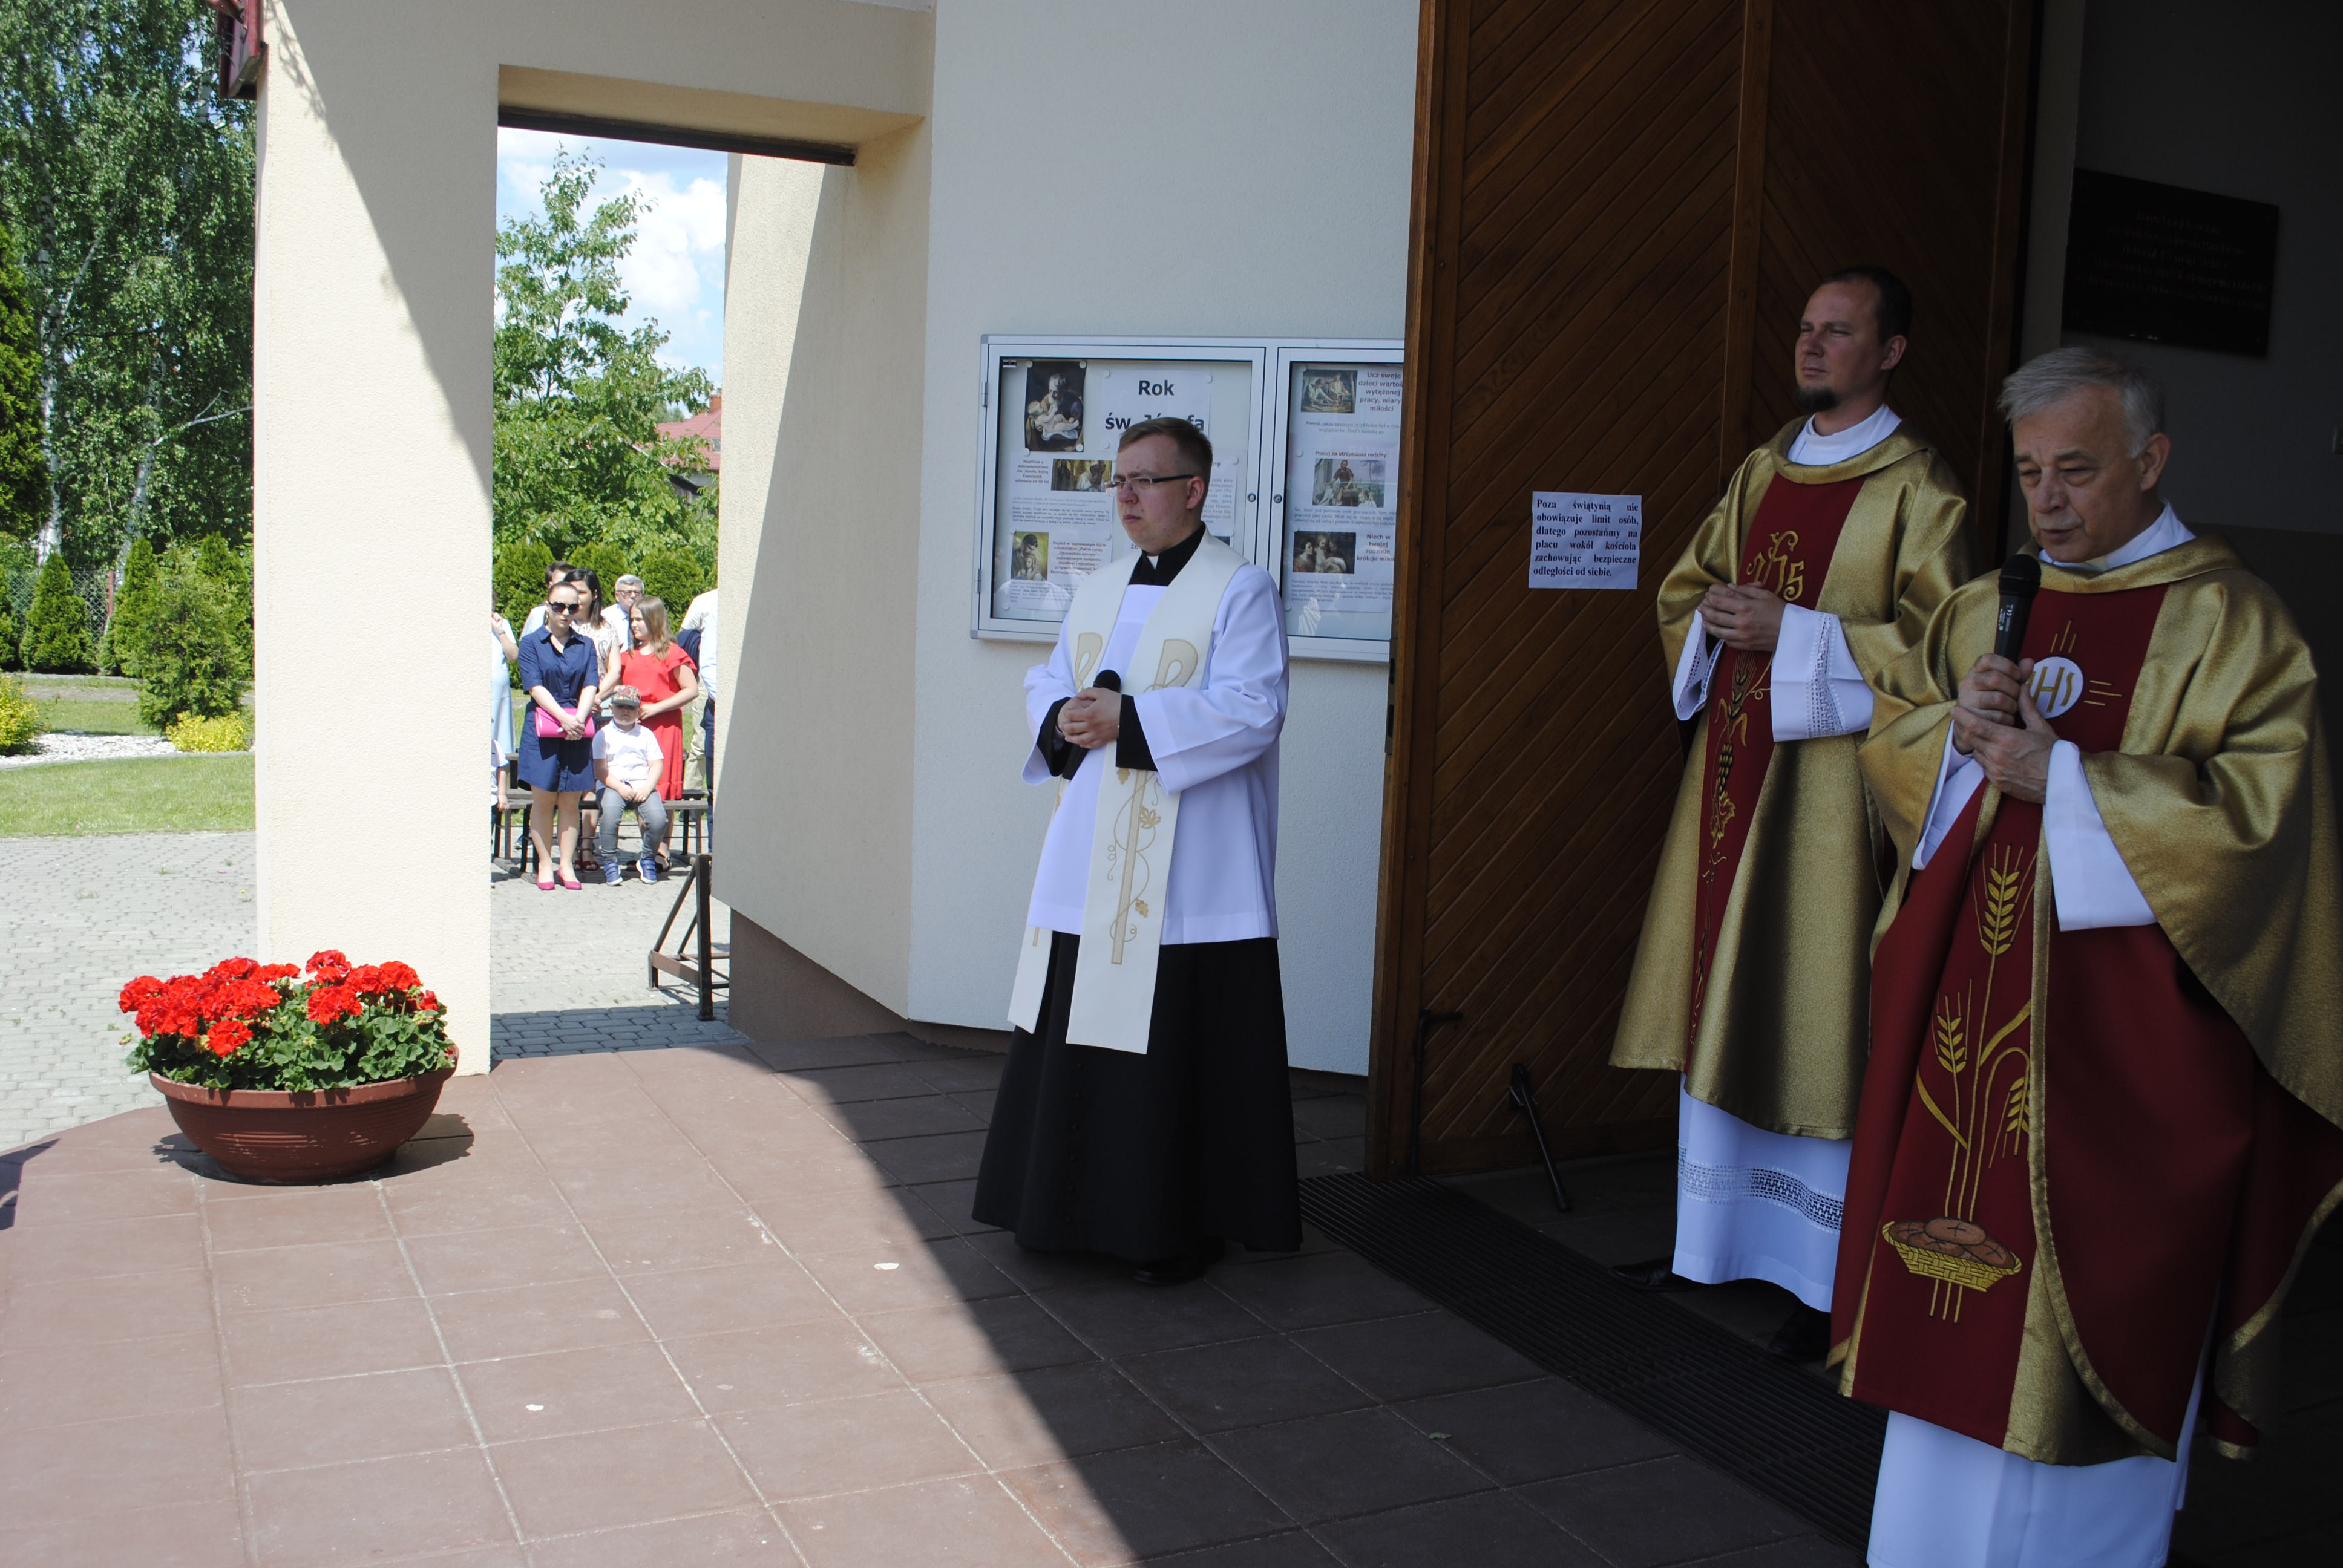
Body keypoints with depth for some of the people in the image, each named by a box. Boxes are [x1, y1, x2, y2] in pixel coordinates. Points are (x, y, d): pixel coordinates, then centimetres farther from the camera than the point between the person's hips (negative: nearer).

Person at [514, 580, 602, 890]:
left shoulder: (585, 645, 12)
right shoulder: (531, 643, 4)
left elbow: (591, 685, 2)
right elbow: (535, 686, -6)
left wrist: (579, 719, -15)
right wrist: (564, 718, -17)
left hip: (579, 728, 2)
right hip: (543, 728, -2)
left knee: (570, 801, 4)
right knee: (543, 799, 0)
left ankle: (567, 864, 9)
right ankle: (544, 863, 8)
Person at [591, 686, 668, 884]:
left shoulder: (646, 734, 16)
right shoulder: (604, 735, 10)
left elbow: (657, 765, 8)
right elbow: (600, 769, 0)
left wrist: (647, 788, -10)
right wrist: (620, 787, -15)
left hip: (643, 785, 2)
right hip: (612, 785, -2)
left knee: (658, 819, -25)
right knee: (610, 816, -34)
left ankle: (647, 859, 3)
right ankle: (610, 861, -12)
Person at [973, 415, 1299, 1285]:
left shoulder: (1239, 591, -6)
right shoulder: (1097, 590, 16)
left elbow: (1252, 710, -16)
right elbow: (1046, 683, 19)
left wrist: (1128, 720, -19)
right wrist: (1064, 718, -5)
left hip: (1188, 870, -7)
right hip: (1089, 863, 7)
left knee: (1180, 1045, -2)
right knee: (1076, 1033, 11)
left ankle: (1190, 1223, 12)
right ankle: (1078, 1203, 24)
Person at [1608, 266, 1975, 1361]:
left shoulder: (1915, 486, -5)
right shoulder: (1762, 471, 16)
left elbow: (1935, 639, -13)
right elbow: (1680, 594, 20)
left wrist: (1793, 632, -18)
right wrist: (1718, 618, -2)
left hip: (1830, 773, -7)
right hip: (1733, 764, 7)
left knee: (1817, 1017, -4)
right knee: (1718, 1005, 11)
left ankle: (1830, 1279, 7)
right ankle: (1712, 1241, 24)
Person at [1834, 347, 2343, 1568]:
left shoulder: (2226, 620, -5)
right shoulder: (1984, 612, 12)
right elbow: (1888, 733, 14)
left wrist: (2060, 778, -18)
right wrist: (1956, 729, -8)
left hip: (2127, 1028, -5)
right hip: (1971, 1003, 5)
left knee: (2102, 1288, 2)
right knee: (1959, 1276, 12)